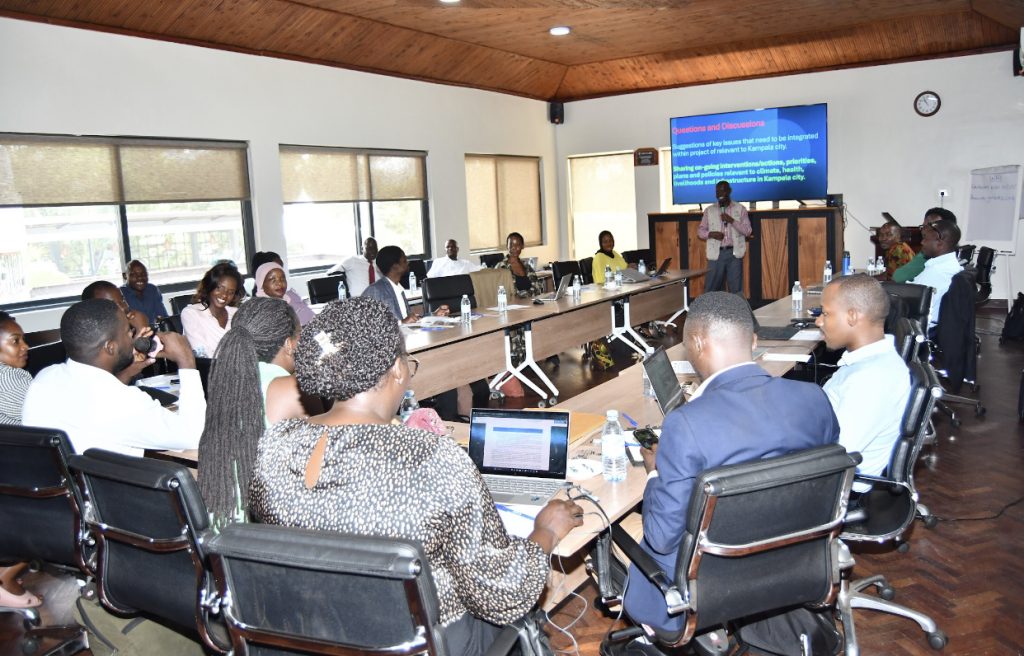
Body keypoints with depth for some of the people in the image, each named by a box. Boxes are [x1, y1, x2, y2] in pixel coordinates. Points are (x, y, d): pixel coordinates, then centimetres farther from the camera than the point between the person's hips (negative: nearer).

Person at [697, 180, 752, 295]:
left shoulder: (740, 209, 5)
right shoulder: (709, 210, 9)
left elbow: (748, 231, 0)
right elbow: (700, 231, 9)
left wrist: (732, 221, -13)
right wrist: (711, 234, -11)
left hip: (734, 253, -1)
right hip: (716, 254, 1)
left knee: (736, 289, 2)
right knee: (711, 289, 1)